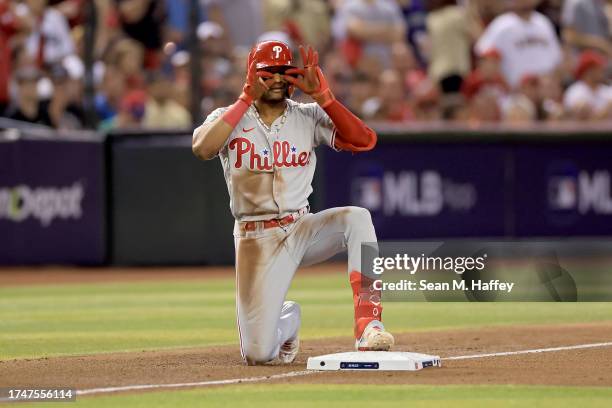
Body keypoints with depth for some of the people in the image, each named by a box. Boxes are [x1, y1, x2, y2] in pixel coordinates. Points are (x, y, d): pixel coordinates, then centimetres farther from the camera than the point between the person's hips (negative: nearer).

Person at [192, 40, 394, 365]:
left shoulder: (309, 117, 2)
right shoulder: (228, 118, -1)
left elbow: (364, 141, -12)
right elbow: (202, 148, -24)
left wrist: (320, 94, -17)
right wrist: (247, 98, -20)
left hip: (302, 229, 1)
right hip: (255, 239, -1)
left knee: (357, 218, -31)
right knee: (257, 354, -11)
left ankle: (368, 326, -32)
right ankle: (287, 319, 27)